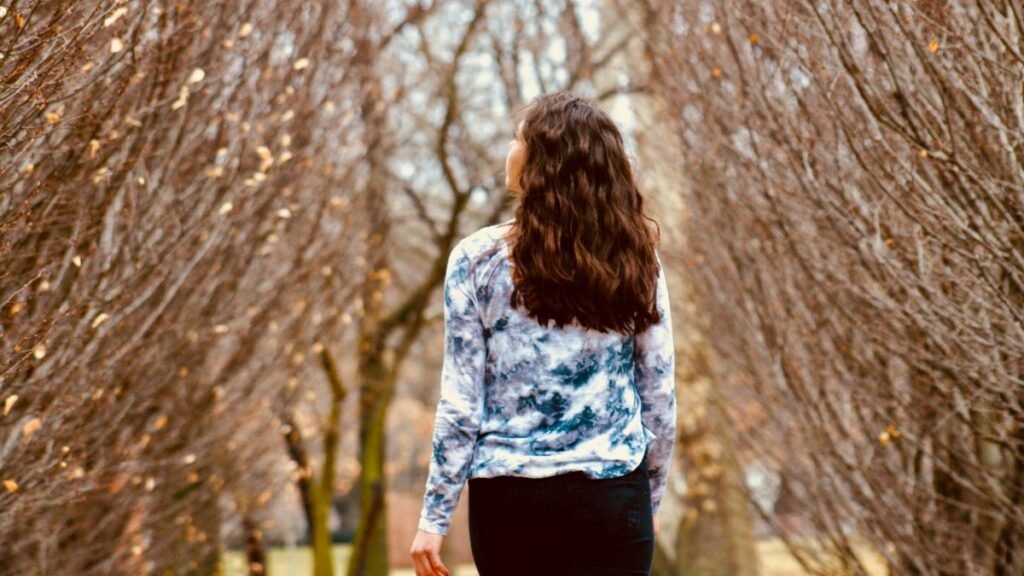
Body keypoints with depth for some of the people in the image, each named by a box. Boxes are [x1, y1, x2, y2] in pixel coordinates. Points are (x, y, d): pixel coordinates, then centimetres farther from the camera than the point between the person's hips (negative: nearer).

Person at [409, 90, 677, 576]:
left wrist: (435, 517, 0)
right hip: (611, 498, 1)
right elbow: (660, 394, 5)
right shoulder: (634, 257, 1)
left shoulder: (479, 259, -5)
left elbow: (460, 402, -6)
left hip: (510, 499, 0)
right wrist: (650, 500, 17)